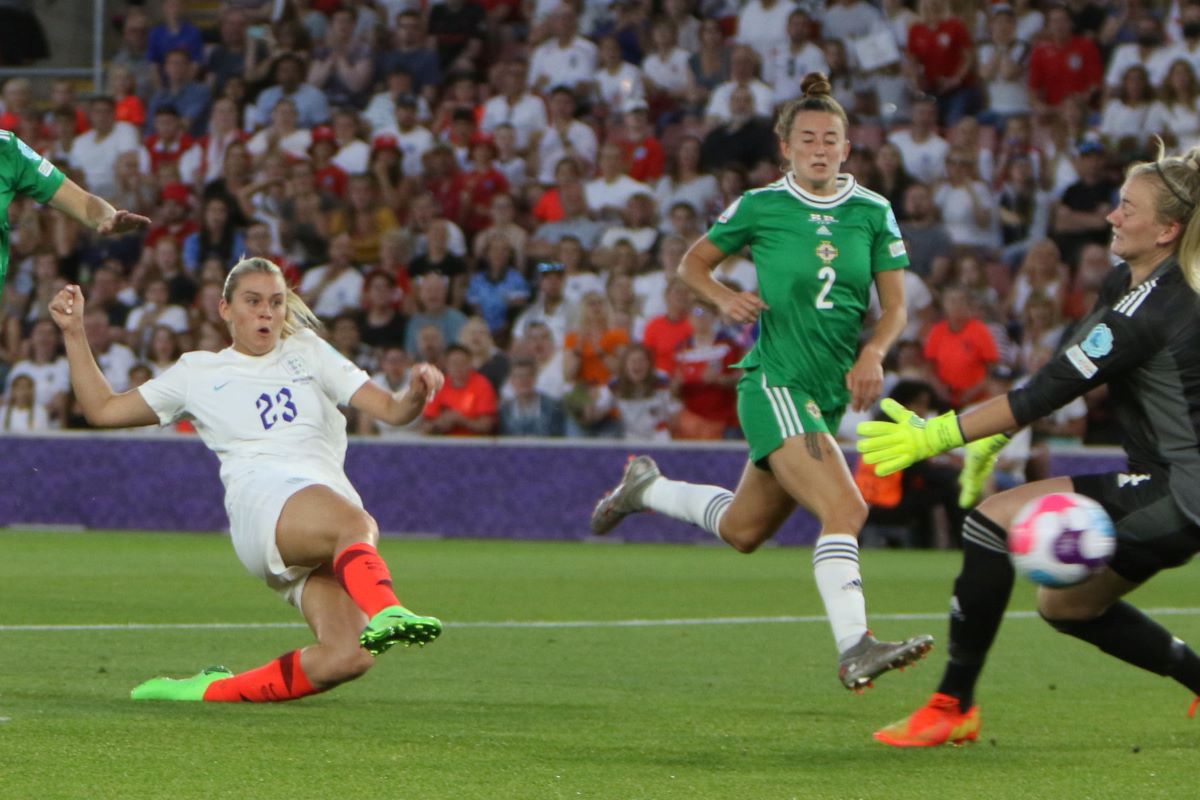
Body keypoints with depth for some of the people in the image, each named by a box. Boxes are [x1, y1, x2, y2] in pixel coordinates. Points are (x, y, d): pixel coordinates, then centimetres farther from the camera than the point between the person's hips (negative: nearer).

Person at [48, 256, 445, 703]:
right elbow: (102, 409, 29)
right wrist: (74, 332, 21)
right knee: (357, 525, -40)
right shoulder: (199, 373, 25)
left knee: (347, 657, -23)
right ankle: (385, 613, -69)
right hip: (263, 501, -3)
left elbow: (391, 410, 18)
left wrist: (414, 397, -5)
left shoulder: (308, 352, 27)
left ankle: (211, 690, -9)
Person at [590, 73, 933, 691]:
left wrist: (872, 353, -12)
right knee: (844, 507, -25)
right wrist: (724, 298, -10)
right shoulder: (760, 207, -3)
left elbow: (894, 305, 7)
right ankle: (853, 650, -29)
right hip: (774, 384, -6)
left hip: (829, 395, 6)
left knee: (743, 530, 17)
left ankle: (647, 488, 42)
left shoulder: (872, 212, 5)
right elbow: (692, 264, 10)